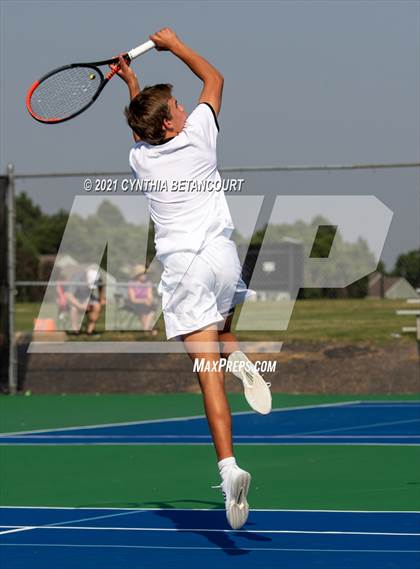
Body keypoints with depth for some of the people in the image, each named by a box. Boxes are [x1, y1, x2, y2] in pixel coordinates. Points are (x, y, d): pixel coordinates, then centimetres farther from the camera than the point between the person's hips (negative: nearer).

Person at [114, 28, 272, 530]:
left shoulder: (139, 158, 2)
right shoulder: (198, 135, -1)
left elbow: (146, 132, 29)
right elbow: (214, 77, 15)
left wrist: (130, 83, 34)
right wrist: (173, 44, 22)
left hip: (181, 267, -1)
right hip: (221, 255, 1)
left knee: (208, 372, -8)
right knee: (220, 327, 33)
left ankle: (228, 466, -22)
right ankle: (239, 359, -3)